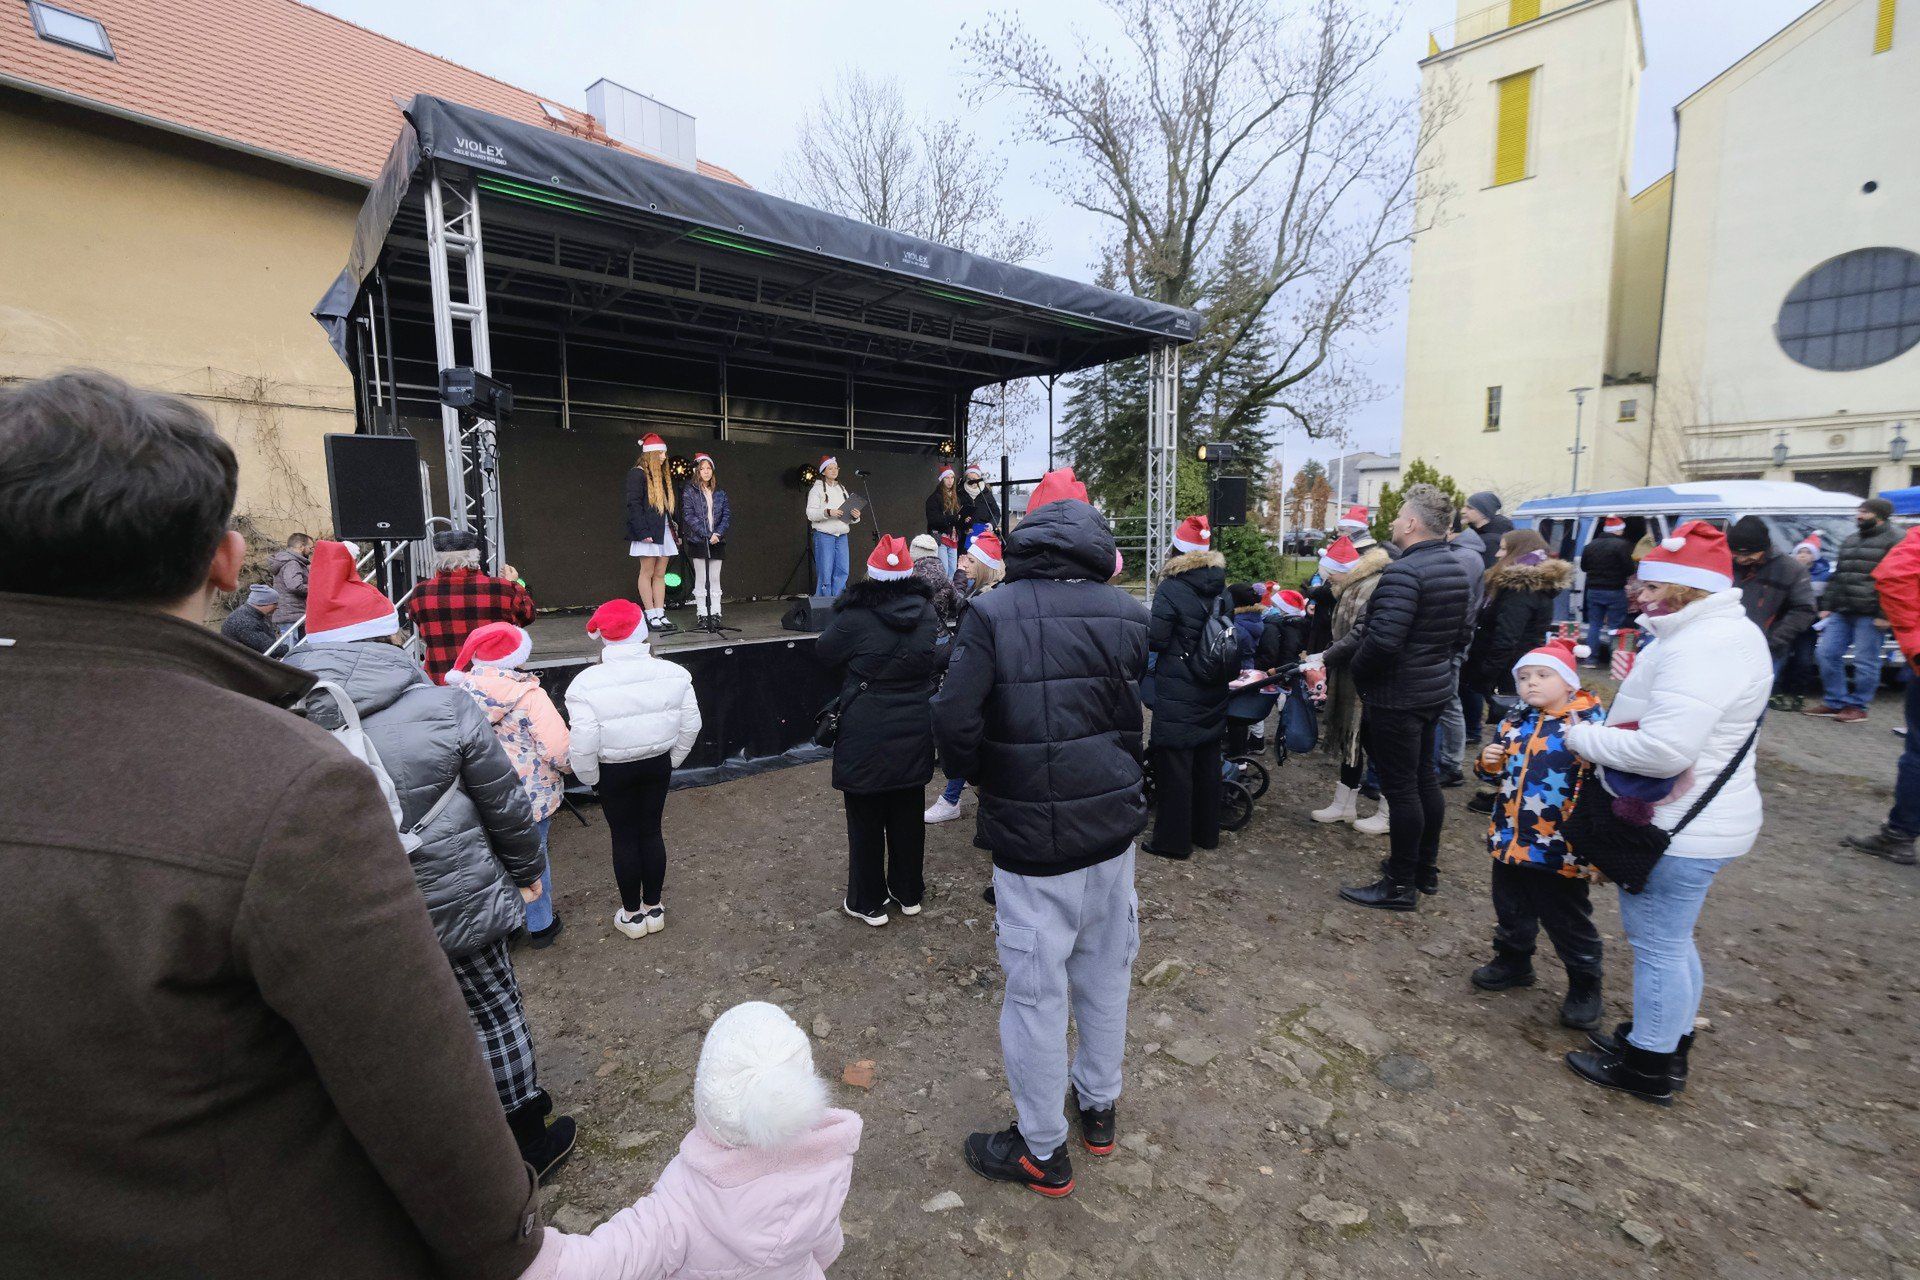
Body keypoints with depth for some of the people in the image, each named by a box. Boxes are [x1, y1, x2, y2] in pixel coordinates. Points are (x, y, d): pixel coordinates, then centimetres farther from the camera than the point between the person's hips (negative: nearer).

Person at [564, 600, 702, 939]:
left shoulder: (588, 684, -21)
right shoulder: (673, 674, -12)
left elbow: (583, 745, -19)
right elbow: (690, 725, -4)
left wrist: (590, 777, 0)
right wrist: (671, 761, 11)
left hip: (614, 771, -2)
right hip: (658, 764, 3)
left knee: (624, 838, 13)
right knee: (651, 831, 17)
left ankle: (632, 914, 29)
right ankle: (653, 908, 32)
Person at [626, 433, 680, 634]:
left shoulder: (662, 475, 19)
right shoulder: (637, 474, -6)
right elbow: (633, 504, -13)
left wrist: (672, 526, 11)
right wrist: (643, 532, -20)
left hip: (664, 531, 8)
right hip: (648, 532, -8)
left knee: (660, 574, 7)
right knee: (648, 572, -2)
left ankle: (660, 615, 9)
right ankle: (651, 616, 0)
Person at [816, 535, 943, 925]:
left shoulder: (855, 618, -18)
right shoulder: (926, 612, -5)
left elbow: (823, 651, -1)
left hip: (866, 739, -4)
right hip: (915, 733, 5)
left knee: (866, 820, 10)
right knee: (908, 814, 18)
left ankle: (868, 902, 23)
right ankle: (909, 893, 33)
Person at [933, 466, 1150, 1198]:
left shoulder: (993, 614, -14)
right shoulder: (1128, 614, -2)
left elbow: (955, 724, -17)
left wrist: (984, 780, 2)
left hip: (1032, 837, -4)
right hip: (1113, 827, 5)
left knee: (1037, 994, 11)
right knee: (1105, 977, 23)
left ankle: (1041, 1151, 29)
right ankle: (1100, 1107, 44)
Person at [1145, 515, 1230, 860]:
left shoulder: (1170, 588, -15)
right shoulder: (1221, 588, 4)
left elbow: (1156, 640, -15)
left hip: (1178, 690, -6)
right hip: (1214, 689, 7)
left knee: (1174, 762, 2)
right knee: (1207, 758, 16)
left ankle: (1173, 838, 10)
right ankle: (1207, 831, 29)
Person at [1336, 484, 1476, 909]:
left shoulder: (1403, 572, -22)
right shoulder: (1456, 570, 10)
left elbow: (1382, 640, -29)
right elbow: (1463, 634, 17)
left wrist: (1357, 672, -12)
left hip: (1396, 696, -10)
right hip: (1435, 689, 10)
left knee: (1400, 787, -1)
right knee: (1424, 778, 19)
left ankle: (1401, 885, 10)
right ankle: (1425, 869, 34)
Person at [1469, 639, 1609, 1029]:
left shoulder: (1591, 722, -14)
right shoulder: (1515, 721, 5)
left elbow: (1603, 781, -17)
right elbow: (1497, 775, 16)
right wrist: (1489, 762, -6)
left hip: (1559, 847, -6)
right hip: (1511, 838, 6)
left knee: (1566, 920, 9)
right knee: (1511, 909, 21)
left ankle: (1585, 986, 30)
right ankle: (1513, 961, 41)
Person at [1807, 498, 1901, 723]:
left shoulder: (1895, 541, -6)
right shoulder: (1850, 540, 18)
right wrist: (1827, 606, 15)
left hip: (1869, 615, -7)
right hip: (1841, 612, 7)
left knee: (1865, 660, -1)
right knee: (1826, 653, 5)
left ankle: (1857, 706, 8)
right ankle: (1834, 701, 15)